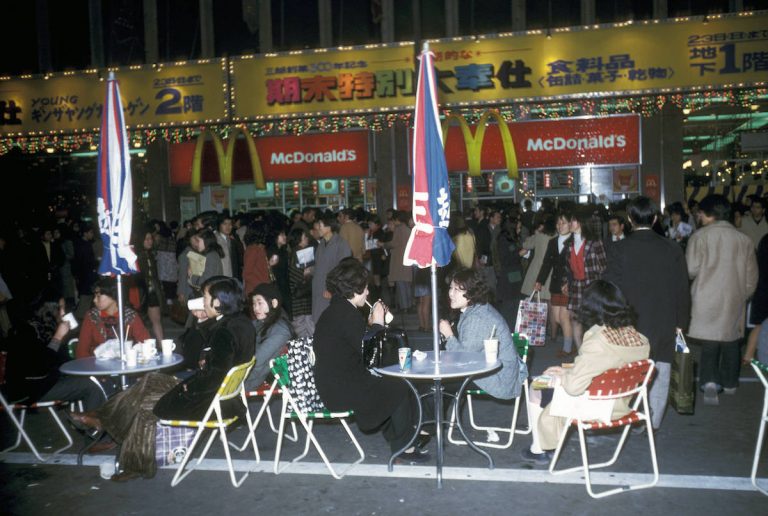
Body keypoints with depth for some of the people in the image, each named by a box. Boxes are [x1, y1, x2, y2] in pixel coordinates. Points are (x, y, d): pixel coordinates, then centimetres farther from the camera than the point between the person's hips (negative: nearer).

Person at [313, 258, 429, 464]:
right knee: (401, 390, 0)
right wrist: (377, 324, -7)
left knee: (391, 385, 20)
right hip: (341, 391, -10)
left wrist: (372, 324, 8)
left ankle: (397, 439, 26)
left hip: (333, 383, 10)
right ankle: (403, 448, 13)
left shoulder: (335, 310, 12)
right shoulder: (346, 314, -21)